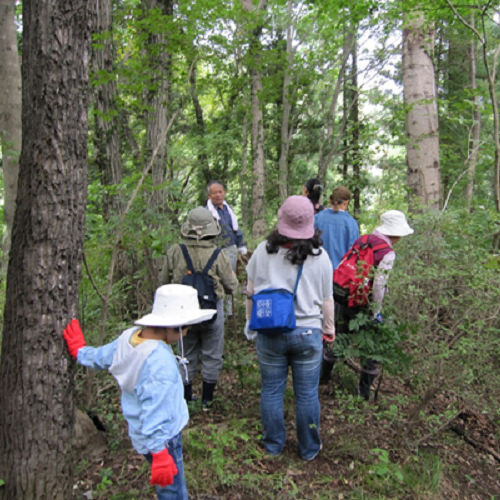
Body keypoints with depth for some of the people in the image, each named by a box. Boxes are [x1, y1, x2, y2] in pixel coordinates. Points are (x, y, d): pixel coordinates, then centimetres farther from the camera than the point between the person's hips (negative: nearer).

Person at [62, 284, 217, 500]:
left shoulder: (129, 337, -7)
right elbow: (154, 411, -31)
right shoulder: (160, 361, -32)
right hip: (161, 438, -9)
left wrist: (79, 350, 26)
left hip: (140, 433, 9)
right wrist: (160, 454, -25)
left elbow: (100, 357, 9)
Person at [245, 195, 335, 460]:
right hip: (308, 332, 0)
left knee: (271, 390, 15)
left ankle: (273, 445, 32)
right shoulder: (320, 256, -5)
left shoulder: (263, 251, -4)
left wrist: (251, 321, 19)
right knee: (307, 394, 13)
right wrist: (329, 328, 19)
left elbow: (251, 291, 5)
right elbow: (326, 300, 3)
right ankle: (309, 449, 30)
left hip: (269, 332, 1)